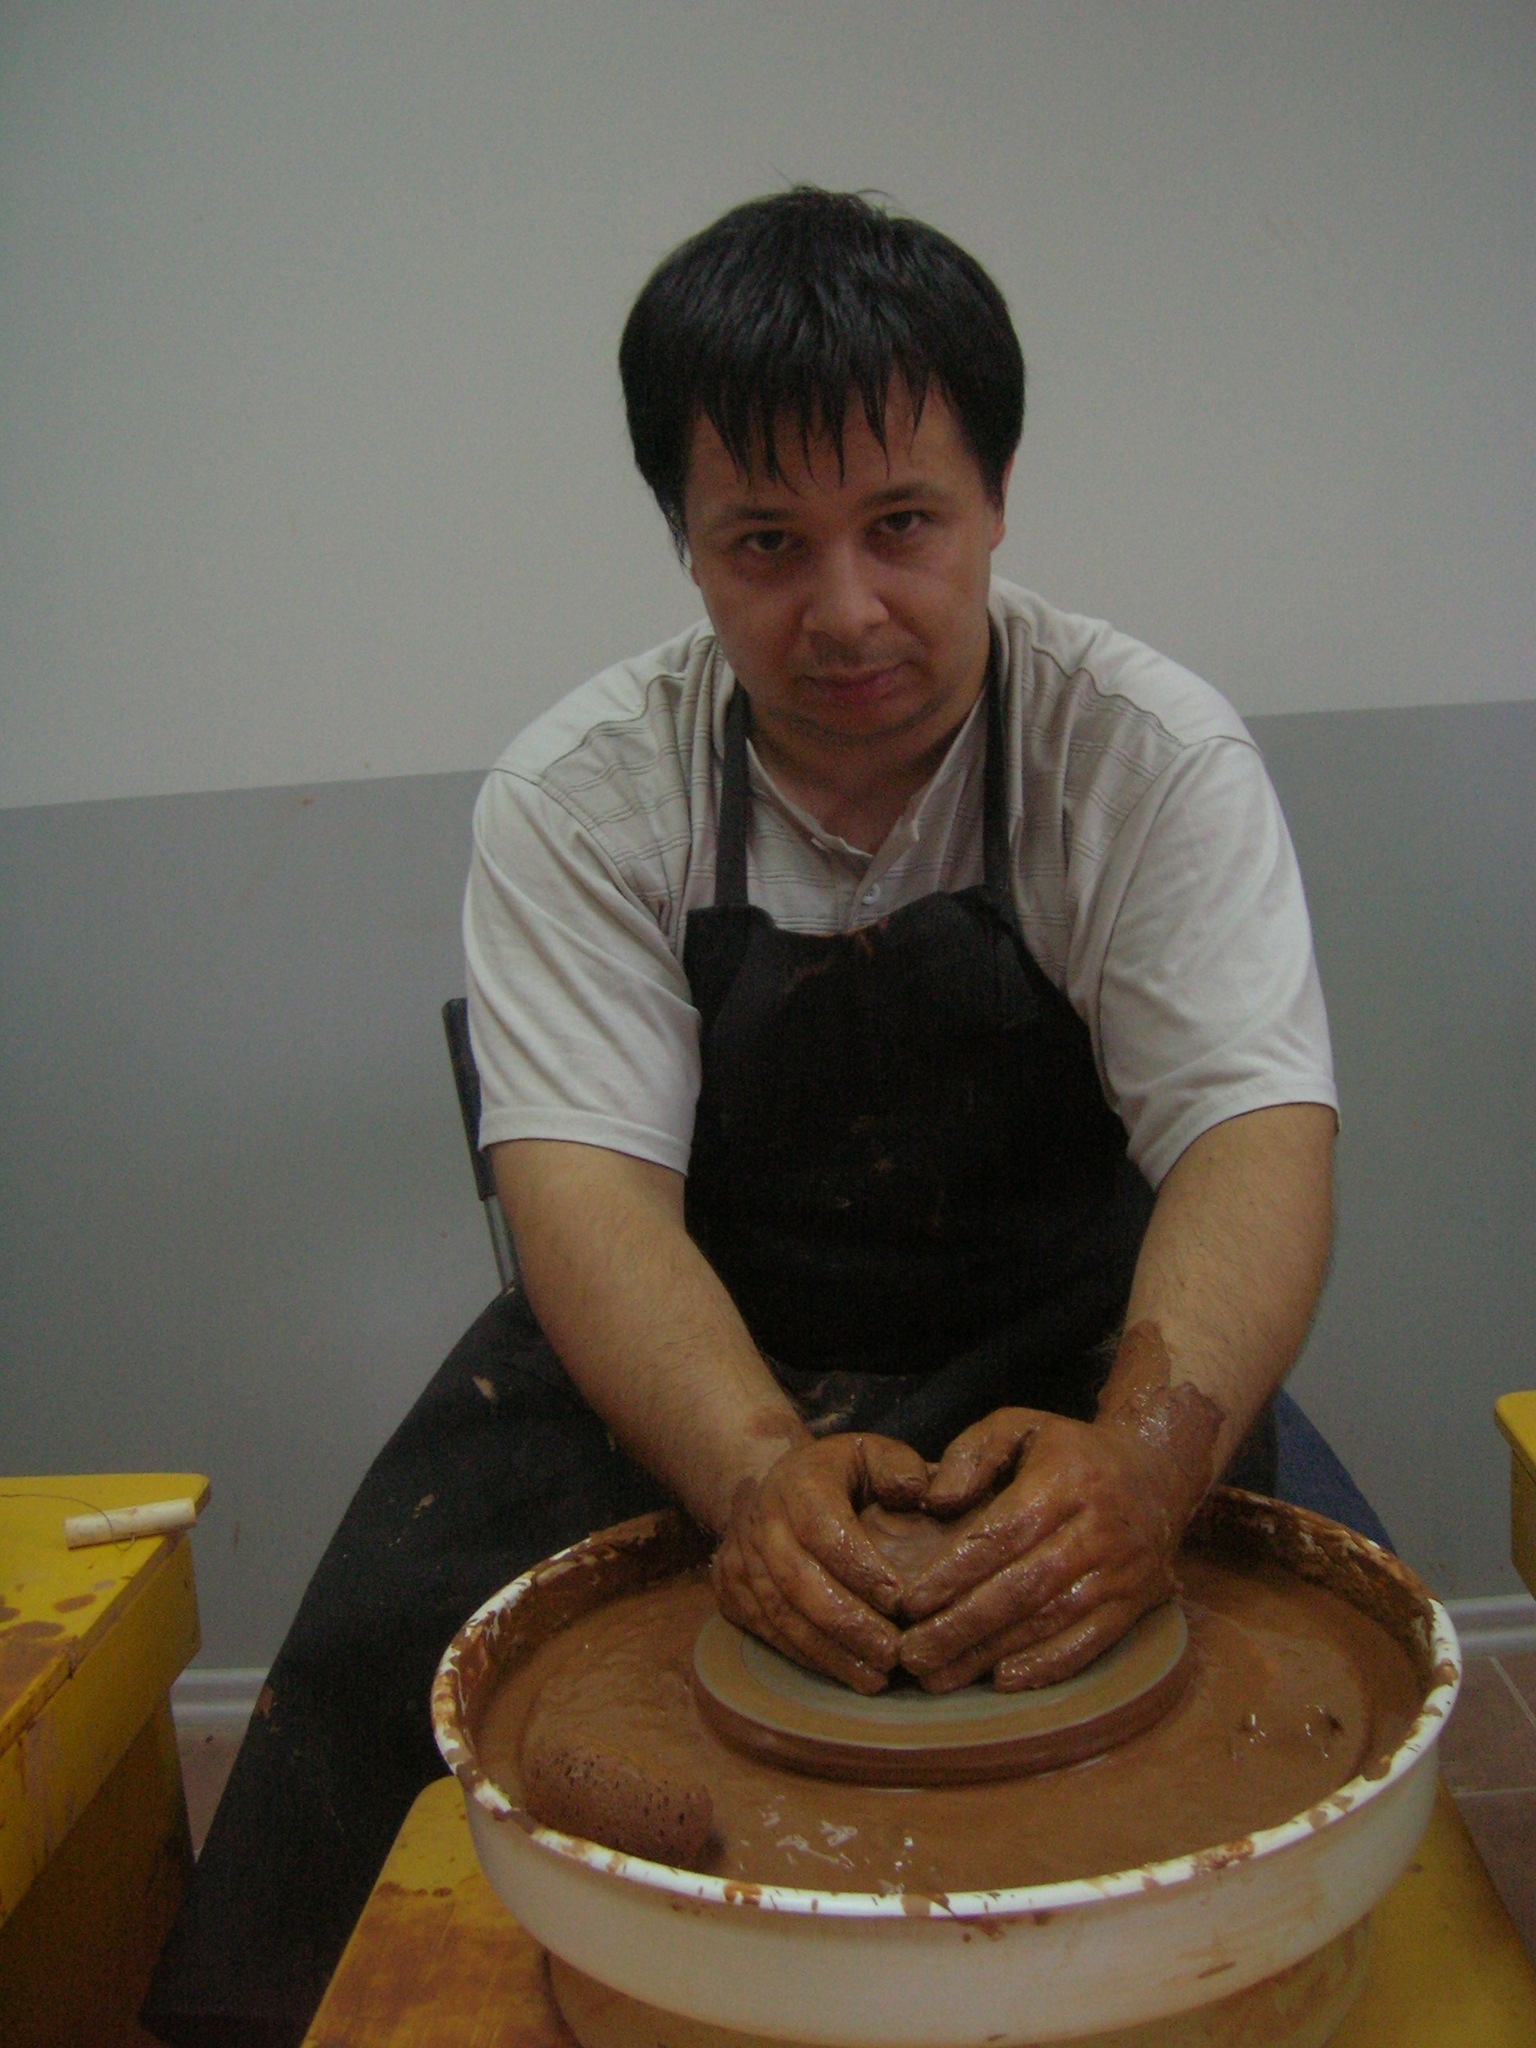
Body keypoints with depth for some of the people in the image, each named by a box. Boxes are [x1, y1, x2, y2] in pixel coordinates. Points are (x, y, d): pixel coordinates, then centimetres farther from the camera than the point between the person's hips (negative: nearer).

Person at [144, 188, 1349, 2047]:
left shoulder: (1151, 753, -11)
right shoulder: (578, 793, -10)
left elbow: (1256, 1127, -20)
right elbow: (584, 1178, -19)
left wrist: (1147, 1449, -41)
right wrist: (757, 1465, -39)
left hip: (1060, 1345, 1)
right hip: (686, 1359, 0)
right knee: (381, 1651, -21)